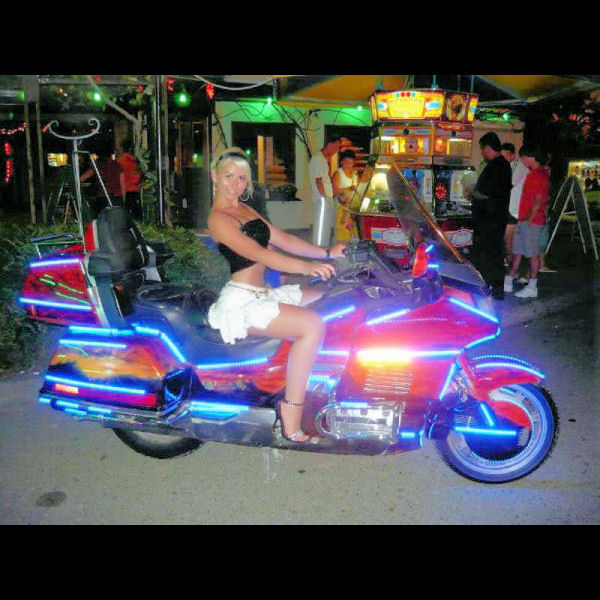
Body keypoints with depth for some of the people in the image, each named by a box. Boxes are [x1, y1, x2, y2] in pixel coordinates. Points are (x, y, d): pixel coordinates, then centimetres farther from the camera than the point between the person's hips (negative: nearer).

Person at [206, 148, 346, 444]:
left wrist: (327, 253, 2)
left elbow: (283, 239, 14)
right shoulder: (218, 218, -10)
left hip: (261, 294, 10)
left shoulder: (245, 209, 19)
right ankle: (291, 421, -23)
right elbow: (259, 254, -24)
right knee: (313, 324, -26)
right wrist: (307, 267, -36)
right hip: (241, 302, -10)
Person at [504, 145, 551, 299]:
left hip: (532, 222, -10)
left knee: (532, 253, -4)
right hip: (523, 220, 10)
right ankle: (508, 283, 18)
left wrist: (529, 220, -20)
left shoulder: (538, 175, -15)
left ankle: (532, 288, 2)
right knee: (517, 251, 12)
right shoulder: (533, 174, 15)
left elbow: (538, 201, -20)